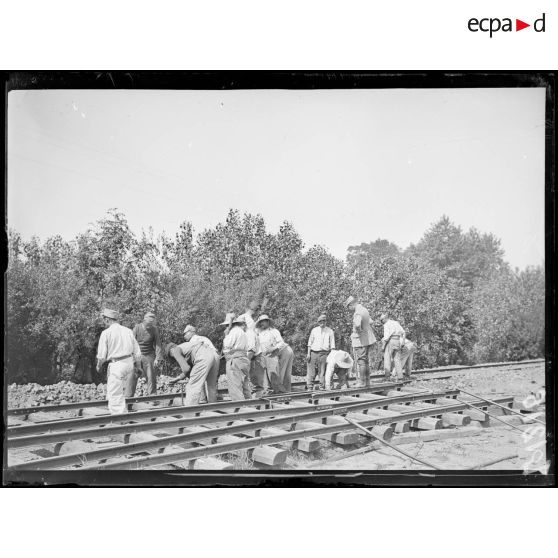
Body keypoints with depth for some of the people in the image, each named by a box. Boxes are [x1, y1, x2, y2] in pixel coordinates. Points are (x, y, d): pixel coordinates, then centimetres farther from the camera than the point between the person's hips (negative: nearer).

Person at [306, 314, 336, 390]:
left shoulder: (329, 331, 10)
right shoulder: (314, 330, 14)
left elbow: (332, 344, 8)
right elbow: (310, 342, 13)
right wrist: (308, 353, 4)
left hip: (323, 353, -1)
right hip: (313, 352, 1)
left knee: (322, 372, -2)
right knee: (311, 372, -2)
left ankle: (322, 388, 3)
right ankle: (309, 388, 2)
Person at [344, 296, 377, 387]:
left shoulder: (358, 313, -19)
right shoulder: (364, 309, 11)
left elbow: (357, 325, -39)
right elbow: (370, 323, 24)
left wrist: (359, 331, -20)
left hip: (361, 341, -9)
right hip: (369, 339, 9)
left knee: (361, 362, -2)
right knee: (366, 362, 14)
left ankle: (362, 383, 2)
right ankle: (367, 382, 19)